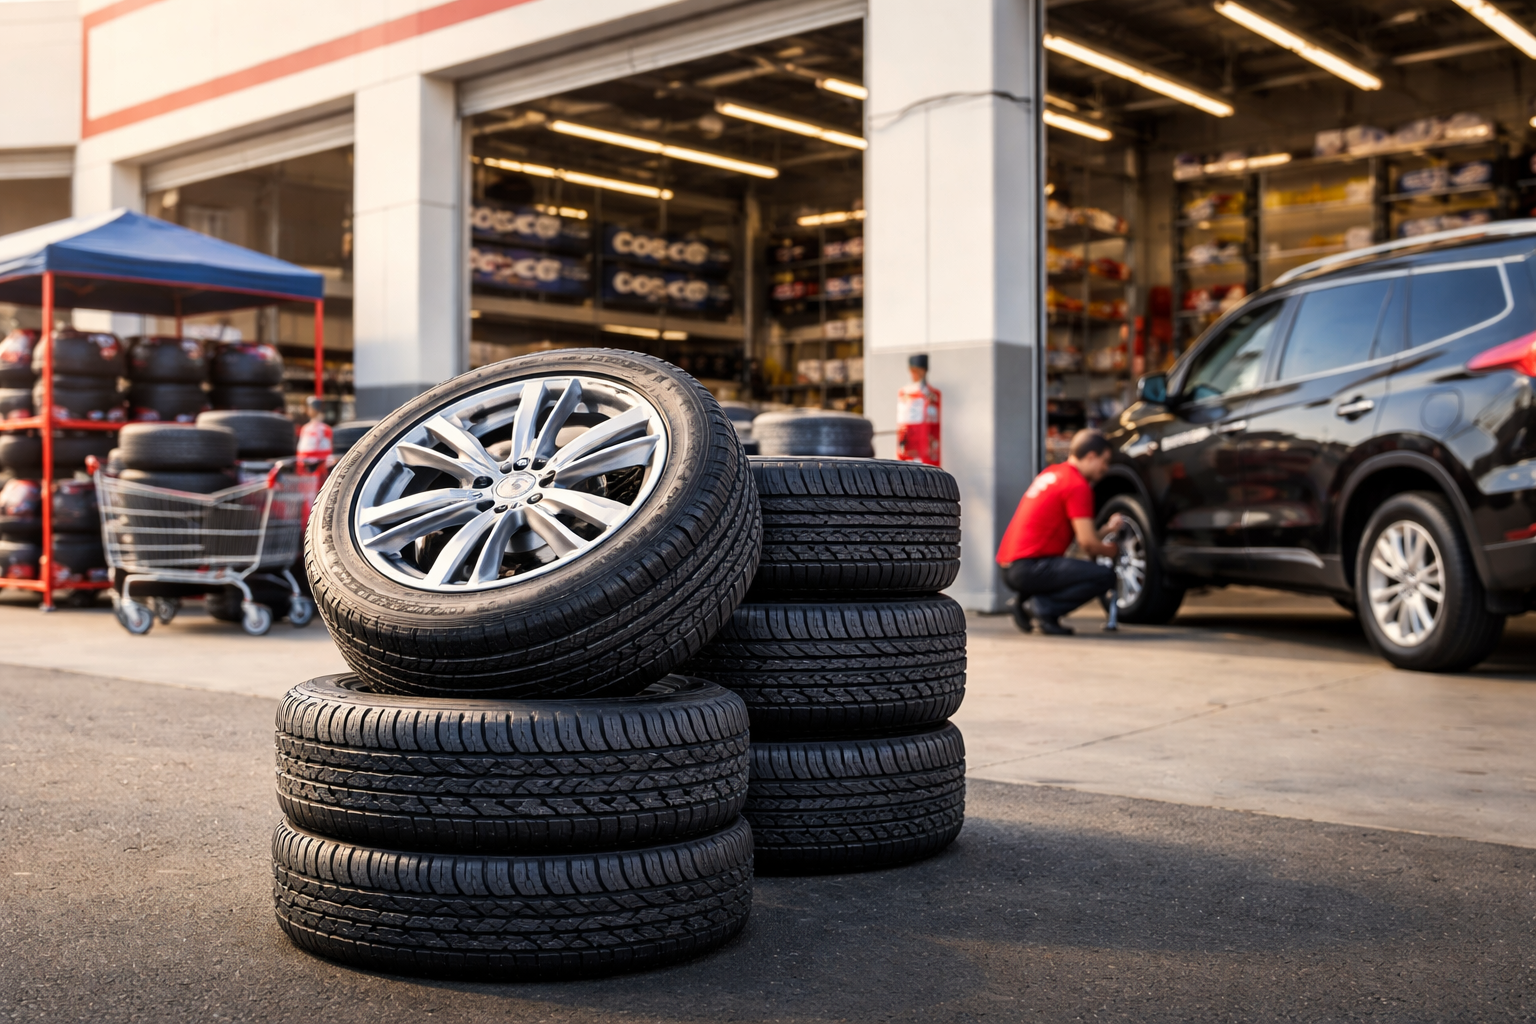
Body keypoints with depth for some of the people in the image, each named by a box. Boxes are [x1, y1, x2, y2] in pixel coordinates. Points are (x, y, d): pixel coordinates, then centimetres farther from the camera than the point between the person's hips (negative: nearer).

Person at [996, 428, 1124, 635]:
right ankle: (1043, 606, -12)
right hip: (1028, 567, -10)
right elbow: (1087, 542, -12)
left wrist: (1106, 530, 18)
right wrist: (1113, 551, 7)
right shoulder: (1078, 485, -10)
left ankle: (1027, 602, 11)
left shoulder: (1052, 473, 19)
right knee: (1104, 576, -14)